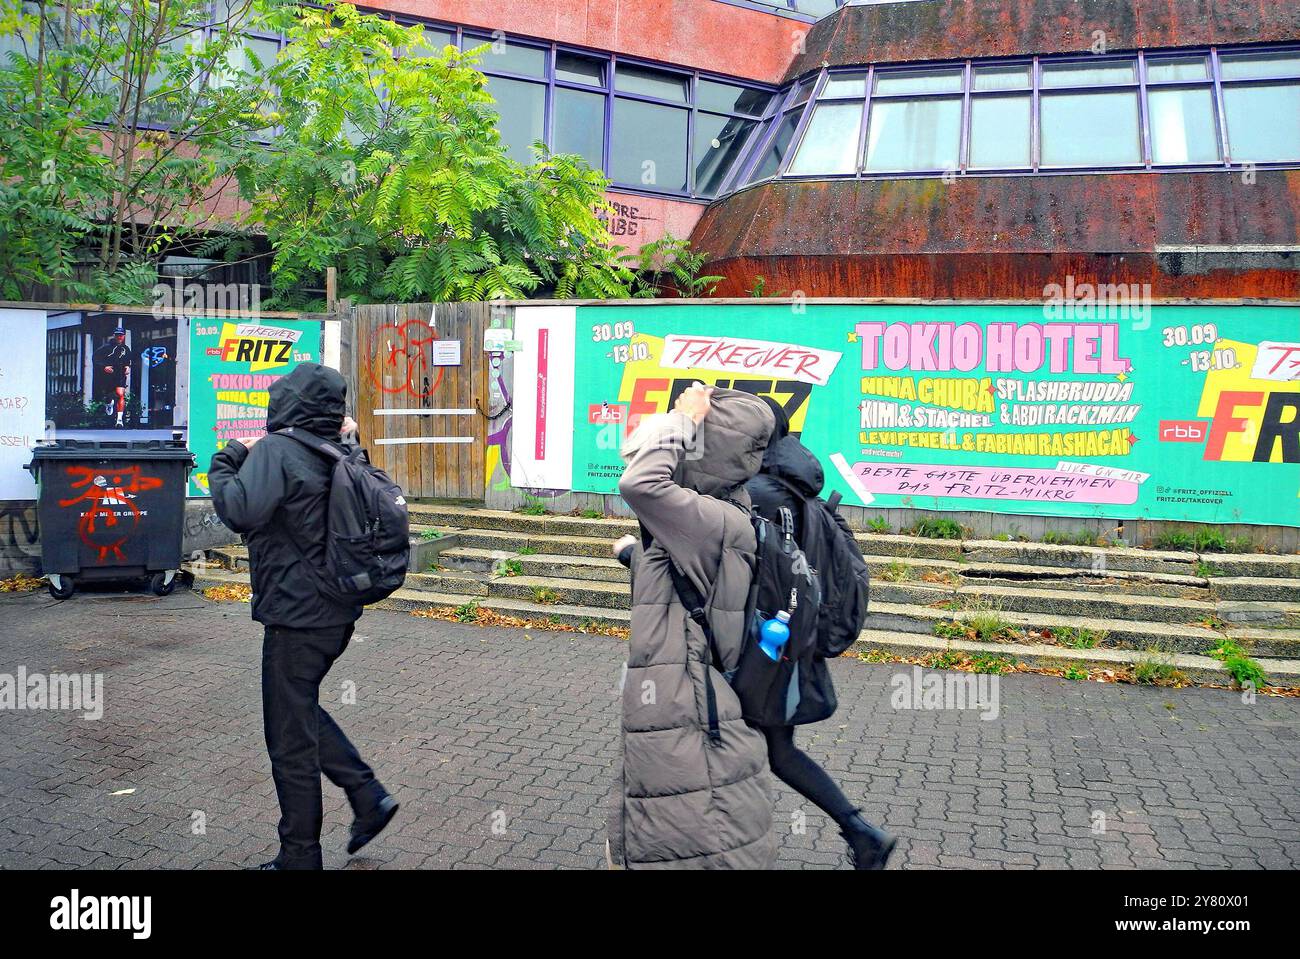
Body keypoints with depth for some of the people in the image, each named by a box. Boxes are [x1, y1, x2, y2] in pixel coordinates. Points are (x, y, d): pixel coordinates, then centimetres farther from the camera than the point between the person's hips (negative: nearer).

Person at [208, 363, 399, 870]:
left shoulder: (274, 450, -15)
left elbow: (240, 511, -29)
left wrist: (228, 458, -12)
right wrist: (351, 444, 13)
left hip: (296, 616, -8)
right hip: (336, 614, 8)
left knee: (291, 738, 6)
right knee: (301, 709, 26)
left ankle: (299, 857, 19)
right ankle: (368, 795, 22)